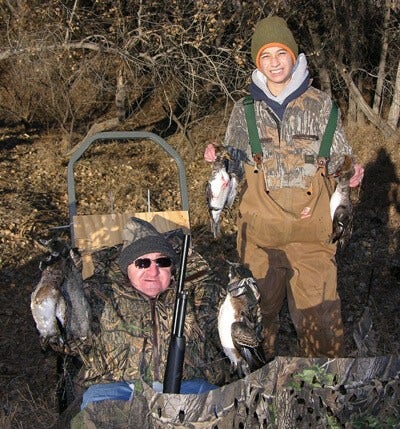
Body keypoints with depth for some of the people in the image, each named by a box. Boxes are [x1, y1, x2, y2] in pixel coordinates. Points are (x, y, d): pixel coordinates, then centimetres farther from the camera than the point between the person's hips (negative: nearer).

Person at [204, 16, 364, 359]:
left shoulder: (321, 104, 5)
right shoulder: (245, 110, 8)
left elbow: (338, 157, 10)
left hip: (311, 228, -1)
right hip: (259, 230, 1)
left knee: (318, 313, -2)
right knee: (258, 309, 10)